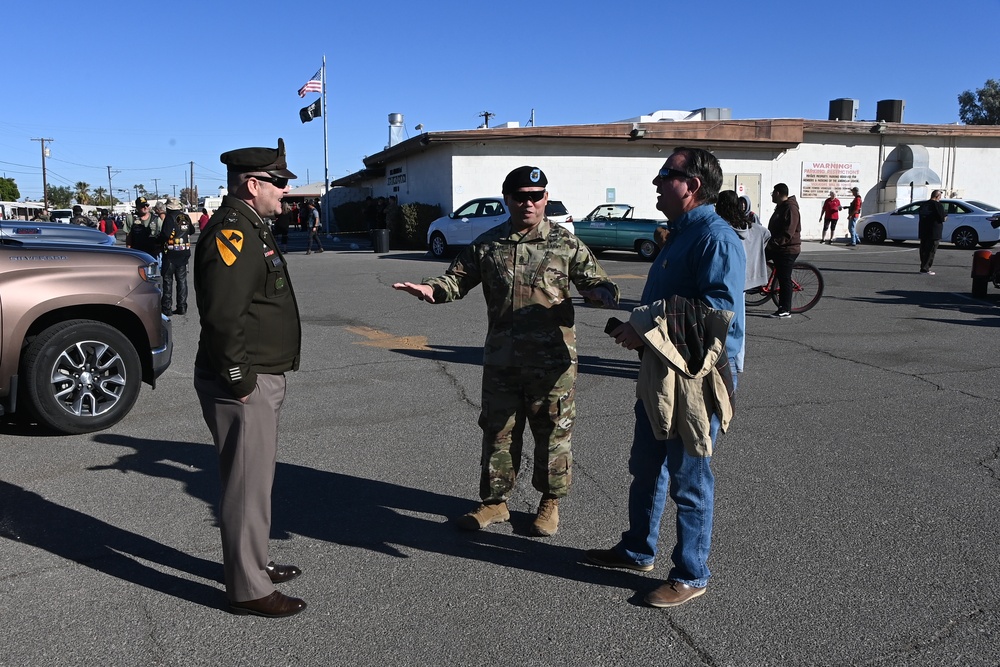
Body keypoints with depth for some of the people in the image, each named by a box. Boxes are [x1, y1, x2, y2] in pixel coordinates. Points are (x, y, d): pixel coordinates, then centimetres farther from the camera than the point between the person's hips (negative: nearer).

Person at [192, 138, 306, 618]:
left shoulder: (249, 229, 15)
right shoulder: (231, 232, -18)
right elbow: (222, 316, -27)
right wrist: (240, 380, -22)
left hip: (260, 379, 11)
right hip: (243, 385, -11)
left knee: (253, 478, 20)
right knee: (247, 483, -1)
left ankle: (253, 564, 35)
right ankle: (248, 589, 10)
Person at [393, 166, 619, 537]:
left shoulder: (565, 243, 0)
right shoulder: (487, 245, 7)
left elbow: (595, 281, -1)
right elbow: (458, 279, 9)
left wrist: (603, 293, -25)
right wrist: (430, 289, -13)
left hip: (552, 359, -2)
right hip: (501, 359, 3)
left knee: (553, 432, 9)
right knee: (497, 430, 12)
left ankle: (550, 502, 28)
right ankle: (495, 502, 28)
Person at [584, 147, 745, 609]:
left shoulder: (716, 238, -17)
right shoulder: (680, 235, 15)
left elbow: (718, 309, -27)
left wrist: (646, 328, -22)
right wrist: (635, 326, 7)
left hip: (696, 378, -10)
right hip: (660, 372, 10)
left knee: (689, 480, 3)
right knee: (645, 467, 20)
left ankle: (690, 576, 19)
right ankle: (637, 551, 38)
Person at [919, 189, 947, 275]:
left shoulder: (924, 204, 12)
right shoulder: (938, 205, -11)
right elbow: (942, 218, -16)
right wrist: (945, 218, 7)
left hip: (923, 230, 7)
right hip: (934, 232, -7)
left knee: (924, 249, 13)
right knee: (931, 250, -3)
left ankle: (923, 267, 16)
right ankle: (925, 268, -7)